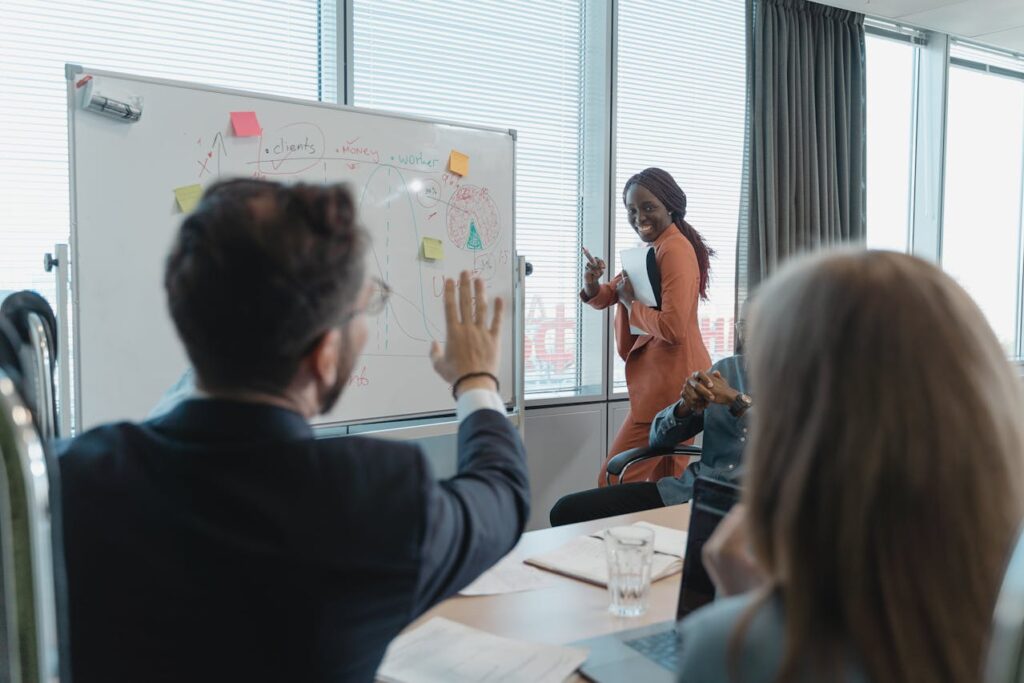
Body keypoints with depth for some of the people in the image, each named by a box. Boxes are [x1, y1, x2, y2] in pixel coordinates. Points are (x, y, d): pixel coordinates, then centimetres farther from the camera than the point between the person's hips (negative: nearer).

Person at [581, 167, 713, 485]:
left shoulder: (675, 249, -15)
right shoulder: (652, 249, 16)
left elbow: (672, 327, -25)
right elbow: (606, 298, 15)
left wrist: (630, 301, -12)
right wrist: (593, 285, -6)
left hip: (670, 382, -10)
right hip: (662, 379, 10)